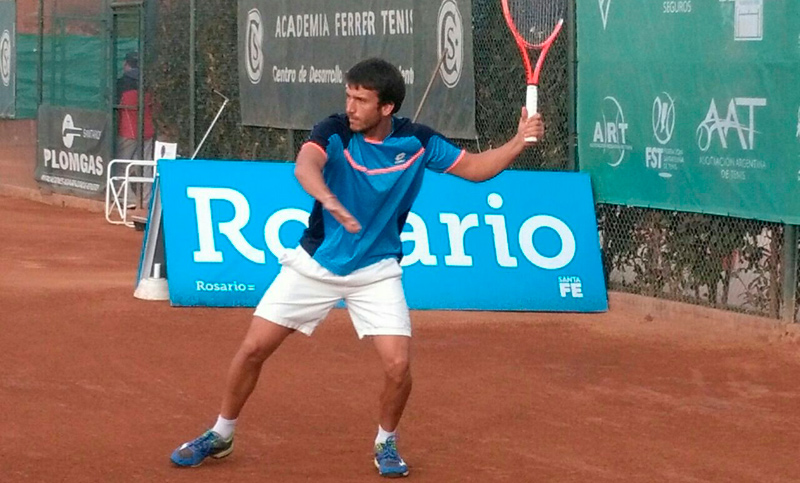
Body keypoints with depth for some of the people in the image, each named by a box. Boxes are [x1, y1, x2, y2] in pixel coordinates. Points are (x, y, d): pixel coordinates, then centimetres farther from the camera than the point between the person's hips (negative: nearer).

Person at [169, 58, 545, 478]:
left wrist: (519, 142, -17)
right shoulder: (335, 132, -18)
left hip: (376, 272, 1)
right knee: (253, 349, 0)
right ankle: (221, 435, 22)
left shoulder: (417, 142, -10)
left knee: (398, 365, -14)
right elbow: (305, 166, -39)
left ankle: (386, 442, 15)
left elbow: (475, 167, 0)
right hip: (314, 264, -1)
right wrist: (329, 199, -61)